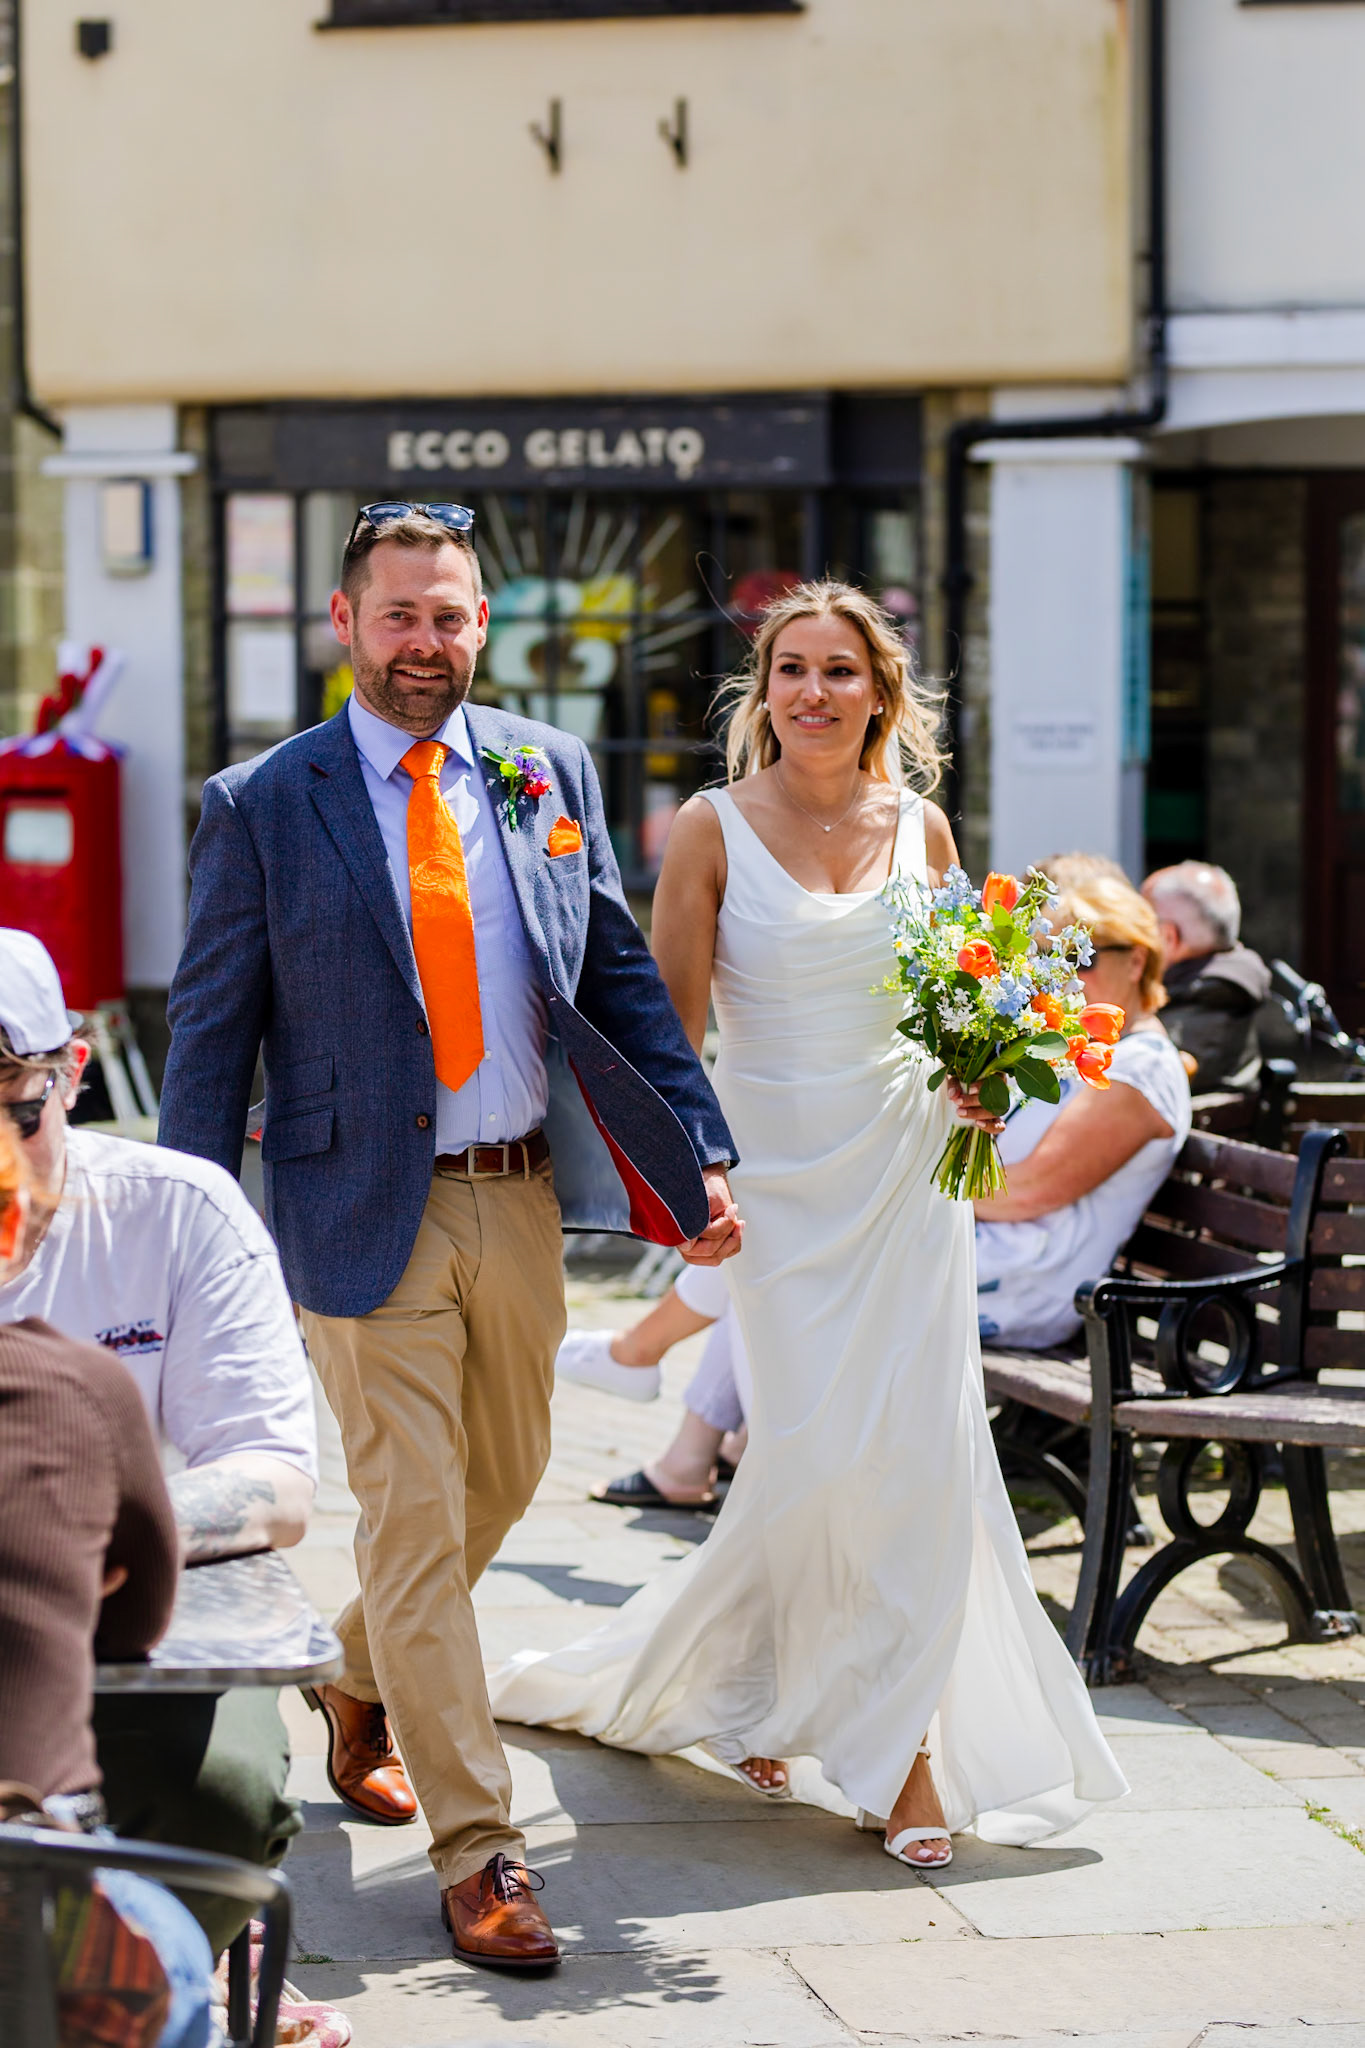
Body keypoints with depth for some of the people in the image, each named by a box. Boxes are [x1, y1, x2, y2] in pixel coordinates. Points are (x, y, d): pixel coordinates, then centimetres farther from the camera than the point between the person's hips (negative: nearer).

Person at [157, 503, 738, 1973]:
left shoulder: (549, 774, 6)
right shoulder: (263, 807, -4)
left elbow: (620, 975, 10)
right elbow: (210, 1034, -2)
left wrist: (699, 1155, 3)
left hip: (523, 1199, 5)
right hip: (369, 1215, -4)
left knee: (500, 1485, 18)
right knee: (414, 1522, -3)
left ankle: (359, 1682, 46)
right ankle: (477, 1854, 4)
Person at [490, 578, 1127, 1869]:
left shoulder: (920, 826, 7)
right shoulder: (715, 829, -3)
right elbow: (667, 1026, -4)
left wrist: (975, 1080, -2)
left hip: (908, 1162, 3)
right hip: (778, 1169, -3)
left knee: (920, 1449, -4)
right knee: (819, 1449, -8)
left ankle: (898, 1737, 7)